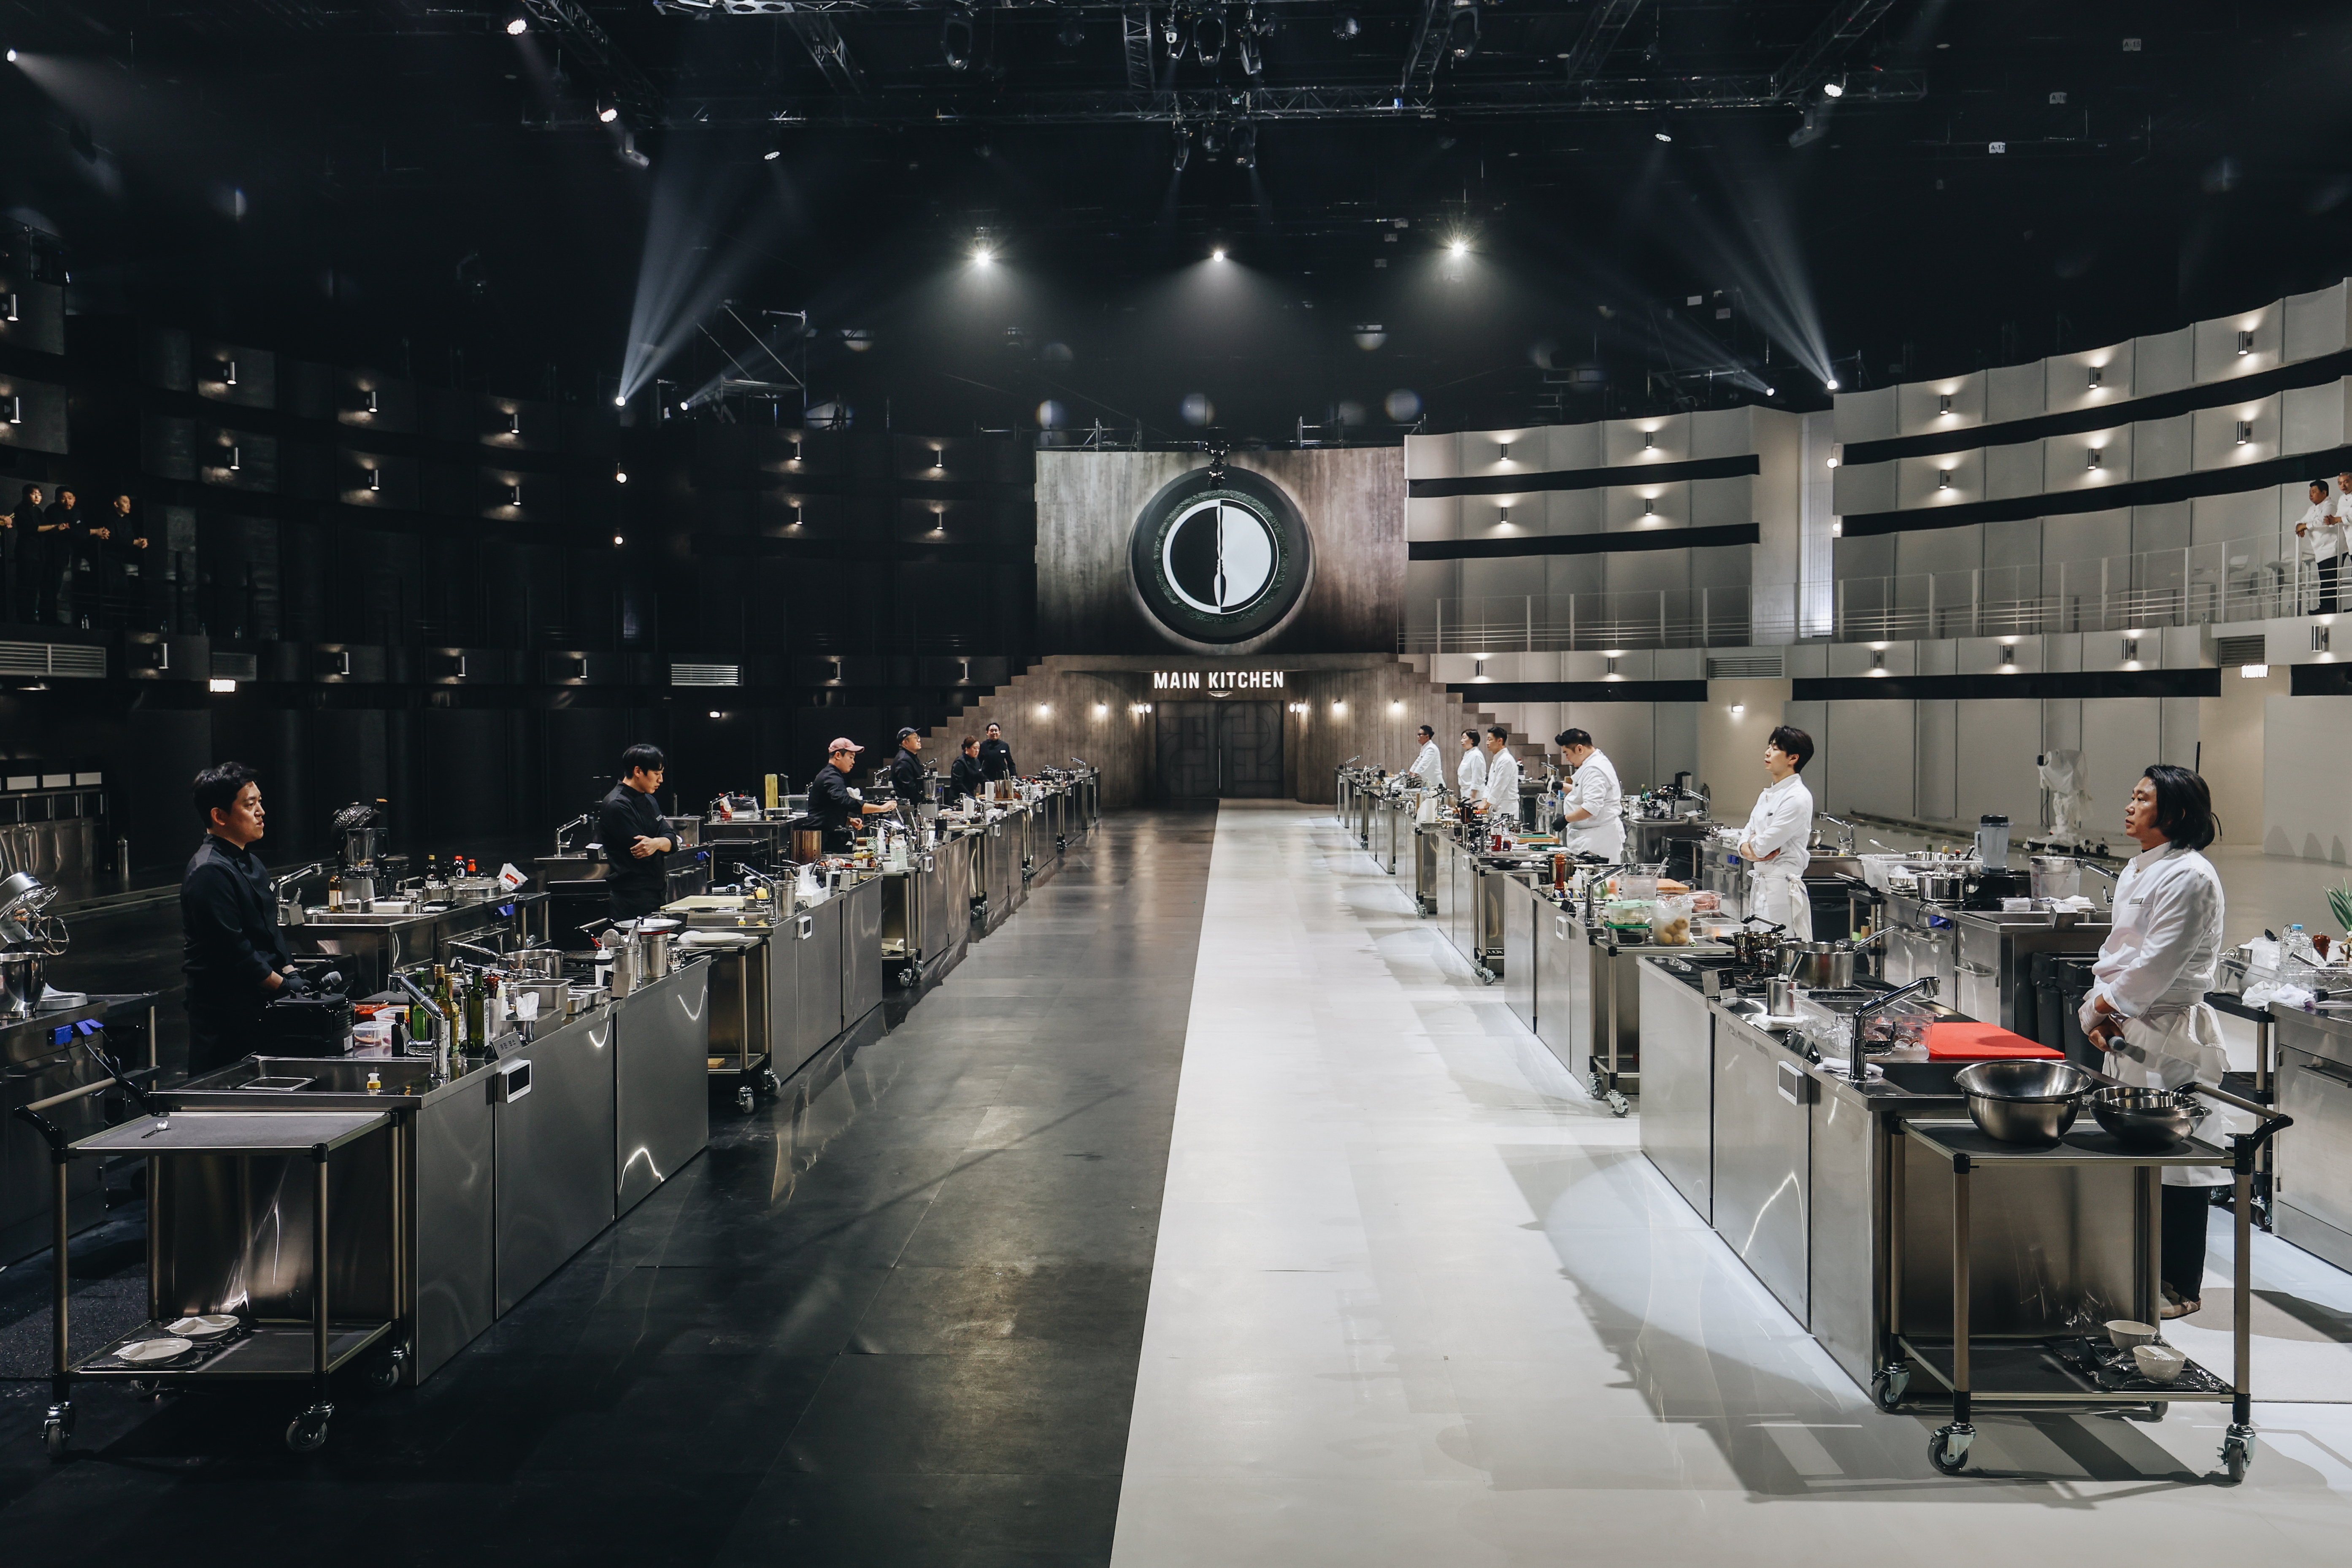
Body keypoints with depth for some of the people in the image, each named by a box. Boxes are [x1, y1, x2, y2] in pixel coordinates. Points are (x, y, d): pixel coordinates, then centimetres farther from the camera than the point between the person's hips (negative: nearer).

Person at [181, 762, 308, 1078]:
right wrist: (282, 984, -13)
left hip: (257, 1003, 9)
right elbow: (232, 949, -21)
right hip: (223, 1008, -9)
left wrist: (290, 971, 5)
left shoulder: (251, 862, 15)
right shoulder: (210, 872, -17)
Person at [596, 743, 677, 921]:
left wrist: (657, 843, -18)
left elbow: (671, 839, 4)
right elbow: (639, 849, -21)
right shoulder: (617, 806, -15)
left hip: (656, 893, 9)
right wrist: (660, 844, -3)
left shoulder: (648, 800, 15)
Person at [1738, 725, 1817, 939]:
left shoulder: (1798, 798, -15)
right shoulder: (1767, 795, 14)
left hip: (1782, 887, -9)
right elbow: (1745, 840, 14)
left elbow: (1763, 845, -19)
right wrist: (1751, 851, -8)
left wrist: (1754, 844, 3)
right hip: (1760, 884, 9)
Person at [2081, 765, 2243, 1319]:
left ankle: (2181, 1289, 11)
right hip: (2131, 1035, 9)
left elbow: (2159, 964, -20)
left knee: (2178, 1165, 0)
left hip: (2174, 1037, -9)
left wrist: (2110, 1003, -7)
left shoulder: (2190, 877, -17)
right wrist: (2098, 1012, 3)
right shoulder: (2135, 873, 12)